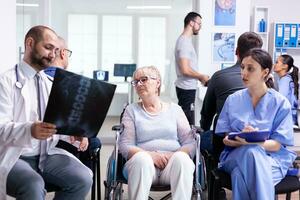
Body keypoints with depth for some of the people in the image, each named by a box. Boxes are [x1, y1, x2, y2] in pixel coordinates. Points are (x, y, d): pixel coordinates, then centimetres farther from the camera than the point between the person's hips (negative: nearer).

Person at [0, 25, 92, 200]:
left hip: (48, 155, 6)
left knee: (83, 178, -20)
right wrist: (30, 130, -34)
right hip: (14, 158, -5)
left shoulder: (52, 83, 15)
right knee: (34, 186, -36)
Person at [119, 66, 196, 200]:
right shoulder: (132, 110, 16)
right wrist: (150, 155, -14)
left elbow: (190, 144, 9)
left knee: (182, 158, -33)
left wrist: (175, 155, -13)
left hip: (173, 164, 1)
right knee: (141, 159, -35)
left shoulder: (174, 109, 17)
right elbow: (125, 146, 4)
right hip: (144, 162, -1)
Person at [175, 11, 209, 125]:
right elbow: (185, 70, -23)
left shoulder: (185, 40, 13)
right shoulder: (184, 42, -17)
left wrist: (200, 78, 12)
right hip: (187, 88, -10)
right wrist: (202, 77, -10)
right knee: (188, 123, -5)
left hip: (187, 87, 10)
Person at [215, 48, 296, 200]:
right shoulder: (233, 100, 9)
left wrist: (252, 141, -26)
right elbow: (226, 139, 5)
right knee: (251, 152, -36)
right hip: (236, 155, 2)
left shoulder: (281, 103, 0)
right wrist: (241, 139, -20)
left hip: (271, 157, -2)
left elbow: (277, 145, -6)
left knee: (240, 174, -37)